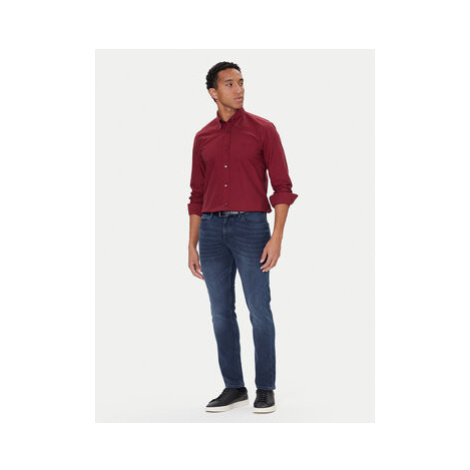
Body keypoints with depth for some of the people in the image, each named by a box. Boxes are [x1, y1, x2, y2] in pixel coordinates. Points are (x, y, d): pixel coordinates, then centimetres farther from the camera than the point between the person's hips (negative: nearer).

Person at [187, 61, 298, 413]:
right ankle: (234, 388, 16)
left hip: (251, 226, -4)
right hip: (212, 229, 4)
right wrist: (192, 245, 9)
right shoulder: (203, 138, 11)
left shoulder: (263, 130, -1)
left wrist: (277, 238, -13)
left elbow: (283, 187, -4)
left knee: (259, 311, -3)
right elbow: (198, 195, 15)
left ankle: (266, 389, 8)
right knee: (221, 313, 6)